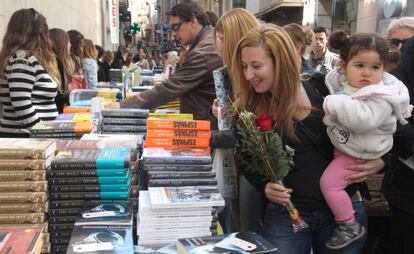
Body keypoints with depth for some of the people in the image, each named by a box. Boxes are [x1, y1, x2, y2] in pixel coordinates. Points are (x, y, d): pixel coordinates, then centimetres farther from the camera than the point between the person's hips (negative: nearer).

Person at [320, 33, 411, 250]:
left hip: (358, 153, -8)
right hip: (341, 143, 9)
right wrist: (330, 107, -1)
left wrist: (335, 104, -35)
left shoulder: (381, 97, -26)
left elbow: (363, 119, -44)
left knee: (329, 182, -12)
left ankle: (350, 226, 4)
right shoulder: (342, 83, -3)